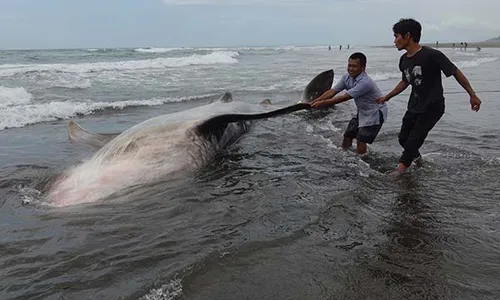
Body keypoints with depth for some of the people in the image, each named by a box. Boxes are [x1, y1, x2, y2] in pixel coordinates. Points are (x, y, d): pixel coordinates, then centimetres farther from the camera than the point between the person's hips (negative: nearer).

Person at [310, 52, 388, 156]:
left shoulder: (365, 82, -32)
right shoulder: (347, 77, -7)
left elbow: (344, 98, -34)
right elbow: (332, 92, -9)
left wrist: (322, 103, -33)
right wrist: (314, 101, -21)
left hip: (374, 113, -8)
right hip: (362, 112, 8)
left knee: (360, 142, -16)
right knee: (347, 138, 8)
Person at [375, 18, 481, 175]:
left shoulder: (432, 55, -21)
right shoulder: (404, 60, 1)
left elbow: (456, 72, -13)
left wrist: (473, 95, -10)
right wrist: (387, 97, 19)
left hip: (432, 107, -7)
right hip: (414, 106, 7)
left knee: (413, 140, -9)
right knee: (403, 138, 12)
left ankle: (400, 170, 3)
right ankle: (417, 158, 39)